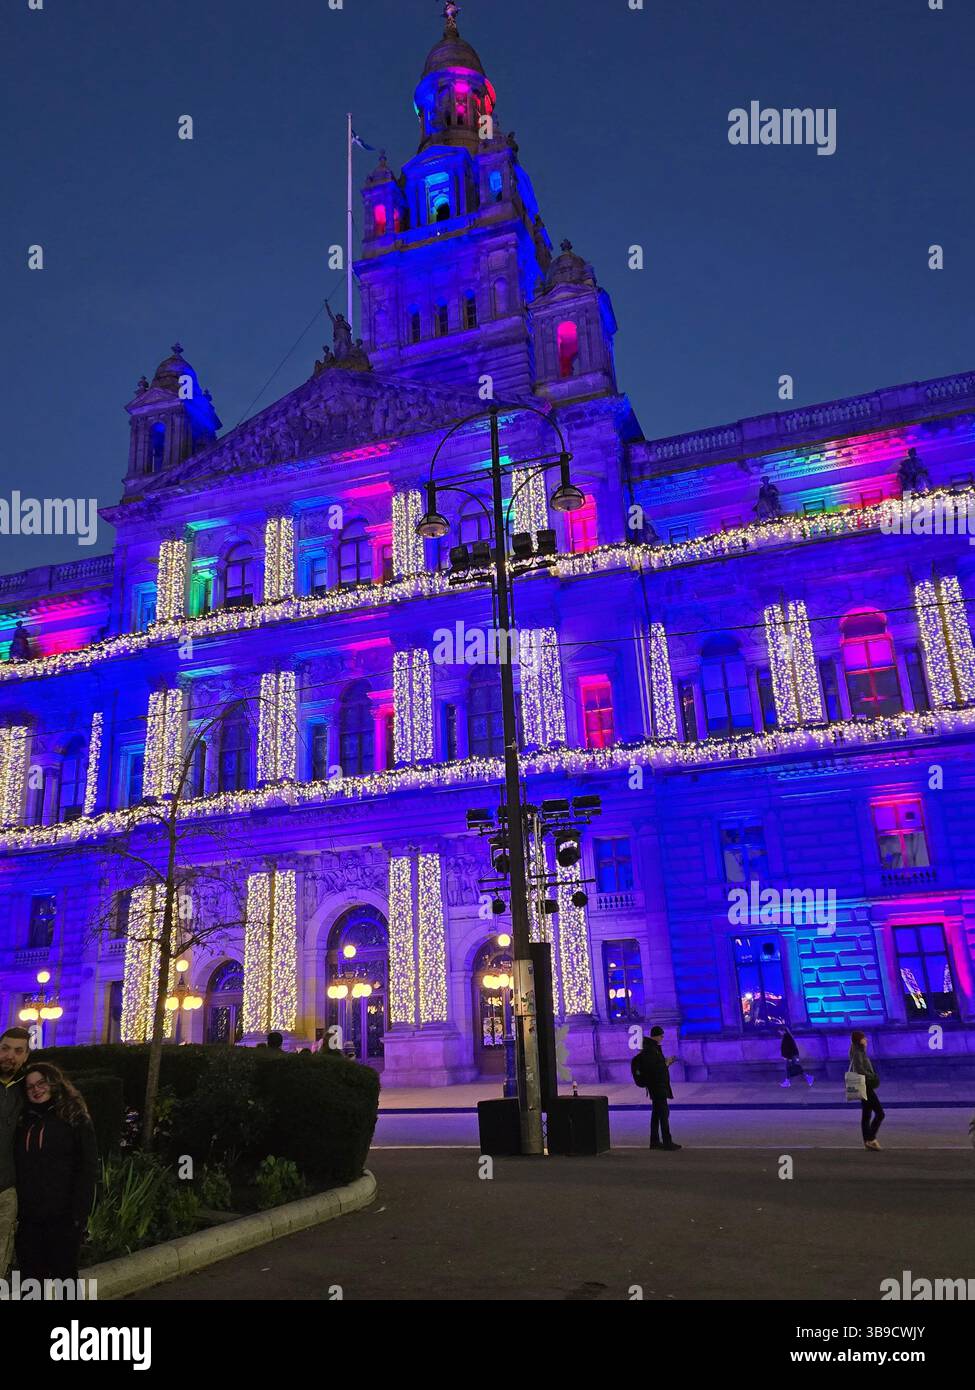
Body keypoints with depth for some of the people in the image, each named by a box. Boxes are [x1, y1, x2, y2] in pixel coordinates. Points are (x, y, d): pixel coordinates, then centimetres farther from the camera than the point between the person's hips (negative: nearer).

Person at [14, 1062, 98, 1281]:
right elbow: (17, 1167, 13)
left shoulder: (73, 1116, -2)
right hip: (29, 1218, 4)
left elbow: (87, 1167, -8)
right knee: (30, 1277, 9)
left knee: (64, 1274, 5)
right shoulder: (24, 1120, 12)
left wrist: (79, 1213, -15)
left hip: (63, 1217, -4)